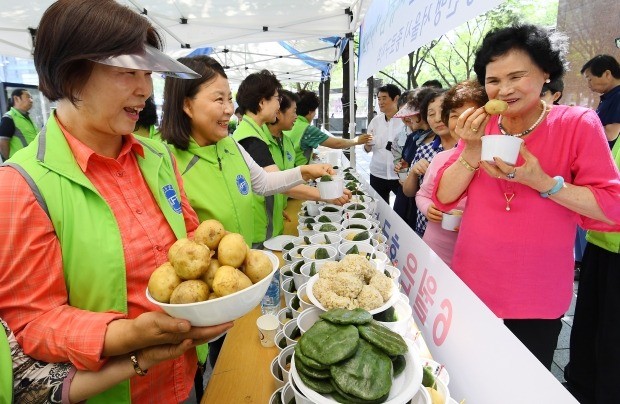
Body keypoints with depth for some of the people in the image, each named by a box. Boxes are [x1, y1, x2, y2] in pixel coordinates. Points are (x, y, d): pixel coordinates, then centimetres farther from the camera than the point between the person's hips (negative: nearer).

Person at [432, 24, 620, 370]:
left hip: (537, 302, -2)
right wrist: (472, 151, -17)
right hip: (470, 288, 3)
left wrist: (541, 181, -24)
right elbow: (445, 198, -4)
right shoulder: (480, 128, 1)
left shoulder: (578, 124, -10)